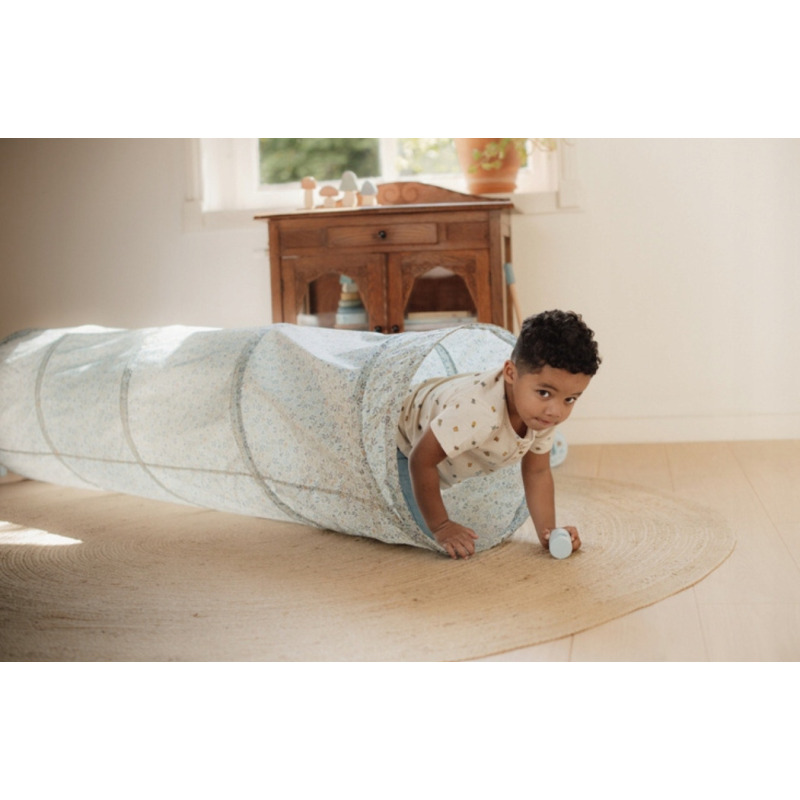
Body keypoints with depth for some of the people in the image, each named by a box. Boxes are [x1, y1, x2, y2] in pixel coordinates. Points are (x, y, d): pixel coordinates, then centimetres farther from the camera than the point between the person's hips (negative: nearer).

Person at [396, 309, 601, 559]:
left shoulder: (543, 413, -21)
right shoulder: (478, 412, -47)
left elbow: (537, 473, -6)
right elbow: (421, 460, -36)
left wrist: (547, 531, -16)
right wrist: (440, 526, -28)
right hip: (405, 448, -7)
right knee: (428, 535, -20)